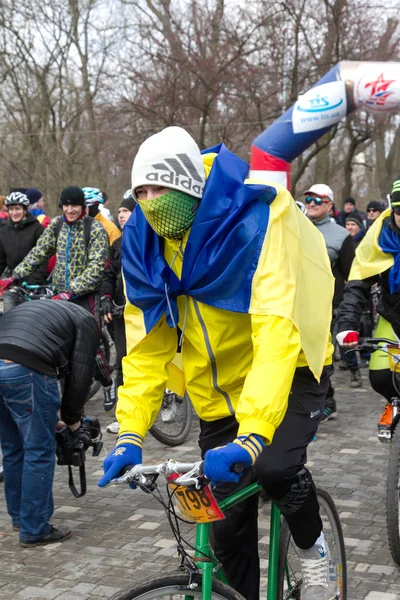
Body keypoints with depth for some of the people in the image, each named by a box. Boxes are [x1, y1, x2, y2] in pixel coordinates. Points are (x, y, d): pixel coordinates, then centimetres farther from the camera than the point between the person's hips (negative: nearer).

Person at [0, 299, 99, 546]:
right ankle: (34, 530, 11)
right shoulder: (86, 321, 17)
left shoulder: (40, 309, 37)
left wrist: (50, 417, 33)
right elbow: (80, 375, 7)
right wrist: (72, 418, 21)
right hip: (25, 370, -7)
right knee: (39, 451, 5)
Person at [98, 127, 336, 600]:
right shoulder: (143, 240, -11)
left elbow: (277, 331, -38)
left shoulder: (254, 220, -27)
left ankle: (313, 550, 2)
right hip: (220, 388, 5)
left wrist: (252, 435, -49)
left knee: (275, 466, -31)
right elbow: (145, 343, -10)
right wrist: (130, 434, -22)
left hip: (286, 372, -4)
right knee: (228, 528, 5)